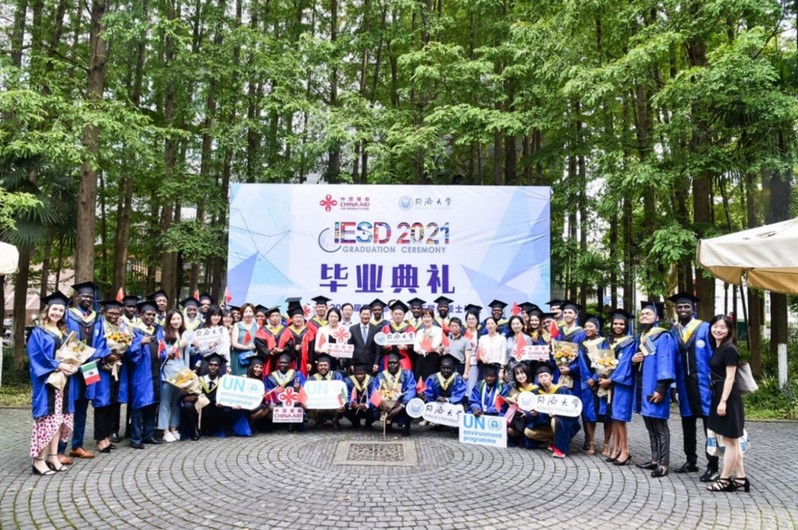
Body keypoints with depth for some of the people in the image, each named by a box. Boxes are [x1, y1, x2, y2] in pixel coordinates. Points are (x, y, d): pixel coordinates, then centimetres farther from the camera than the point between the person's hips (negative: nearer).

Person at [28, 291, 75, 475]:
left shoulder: (64, 333, 16)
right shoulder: (38, 332, -2)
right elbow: (36, 356, -12)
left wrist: (72, 366, -4)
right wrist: (58, 365, -21)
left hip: (63, 381, 6)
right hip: (46, 381, -6)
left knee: (58, 418, 7)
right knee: (46, 418, -8)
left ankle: (53, 456, 14)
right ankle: (39, 460, -4)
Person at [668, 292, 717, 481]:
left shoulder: (705, 328, -5)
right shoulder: (673, 332, 7)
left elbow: (712, 356, -7)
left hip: (703, 382, -4)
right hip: (684, 384, 4)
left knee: (709, 424, 0)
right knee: (687, 424, 12)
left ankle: (712, 467, 6)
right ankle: (691, 462, 24)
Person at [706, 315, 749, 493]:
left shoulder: (729, 349, -14)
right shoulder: (716, 348, 12)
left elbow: (730, 377, -17)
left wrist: (723, 401, -20)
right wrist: (719, 400, 16)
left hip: (728, 398, -9)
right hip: (718, 396, 9)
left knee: (729, 440, 0)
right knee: (732, 440, 13)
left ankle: (725, 480, 7)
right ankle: (740, 477, 20)